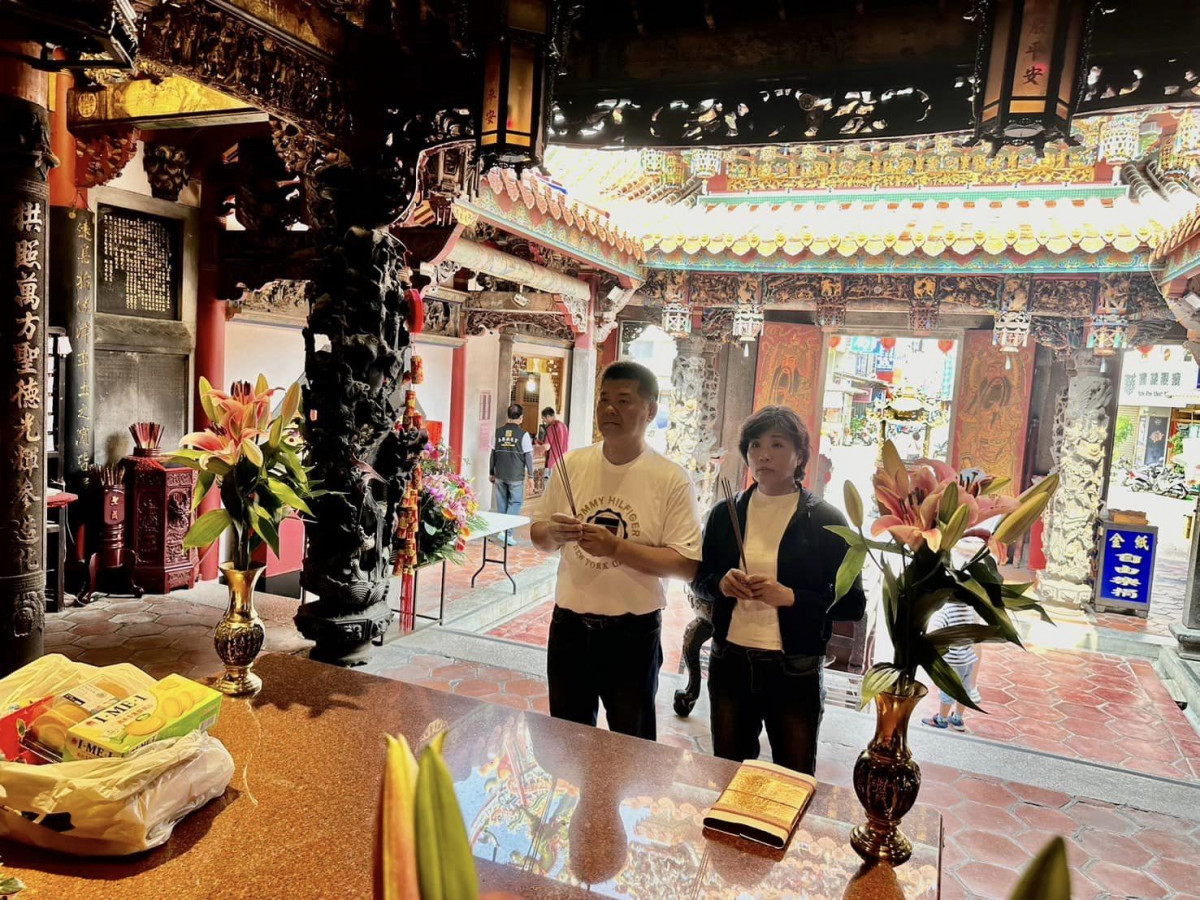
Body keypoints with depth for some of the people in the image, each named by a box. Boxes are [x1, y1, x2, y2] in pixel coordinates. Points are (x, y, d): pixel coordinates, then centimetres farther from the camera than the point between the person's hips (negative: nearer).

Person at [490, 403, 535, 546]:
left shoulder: (498, 432, 2)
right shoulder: (523, 434, -9)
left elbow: (493, 454, 7)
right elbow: (528, 456, -7)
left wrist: (492, 473, 16)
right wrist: (531, 474, 2)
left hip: (500, 475, 4)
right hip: (516, 476, -4)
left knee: (502, 503, 15)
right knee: (516, 502, 4)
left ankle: (502, 529, 22)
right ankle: (507, 532, -7)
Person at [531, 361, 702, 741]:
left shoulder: (672, 479, -11)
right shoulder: (572, 464, 1)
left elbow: (688, 565, -15)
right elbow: (539, 536, 10)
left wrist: (616, 547, -24)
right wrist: (553, 533, -13)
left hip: (633, 633, -3)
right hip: (569, 625, 4)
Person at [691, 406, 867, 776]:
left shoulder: (825, 520, -6)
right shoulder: (725, 513, 3)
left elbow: (852, 604, -6)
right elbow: (700, 579, 12)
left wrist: (789, 596, -20)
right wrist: (722, 583, -11)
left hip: (795, 671, -3)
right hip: (729, 661, 3)